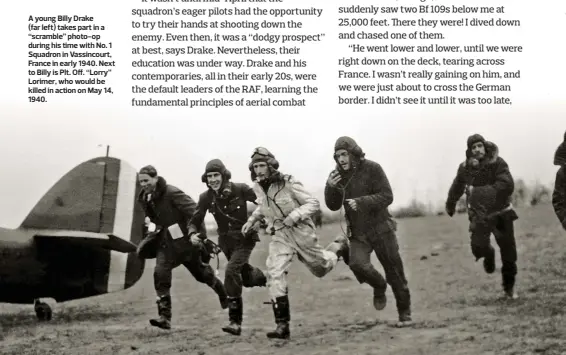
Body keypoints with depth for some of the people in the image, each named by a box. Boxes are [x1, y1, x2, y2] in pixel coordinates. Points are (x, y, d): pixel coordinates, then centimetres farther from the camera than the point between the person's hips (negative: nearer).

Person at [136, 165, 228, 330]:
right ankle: (164, 317, -14)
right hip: (166, 243, 6)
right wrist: (151, 225, 5)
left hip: (185, 241, -6)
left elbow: (194, 212, -23)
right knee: (160, 274, -15)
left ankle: (224, 294, 42)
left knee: (202, 274, 11)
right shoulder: (145, 198, 4)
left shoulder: (172, 193, -20)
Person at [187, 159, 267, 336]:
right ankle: (265, 277, 54)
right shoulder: (206, 198, -8)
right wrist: (193, 234, -22)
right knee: (248, 279, 16)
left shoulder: (240, 190, -17)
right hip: (226, 241, 5)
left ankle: (235, 322, -22)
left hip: (245, 238, -5)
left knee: (231, 270, -26)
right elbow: (194, 221, -1)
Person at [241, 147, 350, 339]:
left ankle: (340, 246, 50)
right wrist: (252, 219, 8)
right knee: (275, 274, -16)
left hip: (300, 232, -4)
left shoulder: (288, 183, -20)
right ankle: (282, 325, -16)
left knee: (320, 268, 14)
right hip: (279, 235, 4)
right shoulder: (258, 186, -1)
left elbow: (313, 203, -16)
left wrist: (294, 216, -29)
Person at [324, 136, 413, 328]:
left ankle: (405, 313, 20)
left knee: (394, 272, 2)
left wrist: (361, 202, -28)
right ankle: (379, 287, 10)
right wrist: (330, 188, -17)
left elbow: (386, 197, -16)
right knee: (357, 264, -22)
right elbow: (333, 206, 2)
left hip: (381, 229, -3)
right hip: (358, 233, 3)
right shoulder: (338, 175, 1)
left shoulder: (372, 169, -11)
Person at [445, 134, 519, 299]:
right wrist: (450, 205, 27)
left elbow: (508, 185, -26)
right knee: (478, 247, -21)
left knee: (509, 253, 4)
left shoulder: (497, 163, -13)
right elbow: (456, 189, 13)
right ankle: (489, 255, 19)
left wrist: (480, 191, -30)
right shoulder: (465, 168, -4)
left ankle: (509, 287, 28)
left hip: (501, 213, -1)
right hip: (480, 215, 1)